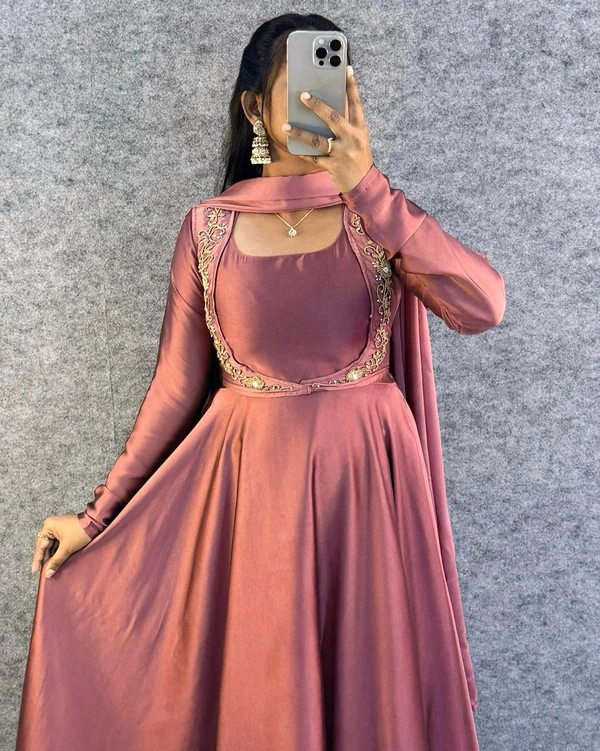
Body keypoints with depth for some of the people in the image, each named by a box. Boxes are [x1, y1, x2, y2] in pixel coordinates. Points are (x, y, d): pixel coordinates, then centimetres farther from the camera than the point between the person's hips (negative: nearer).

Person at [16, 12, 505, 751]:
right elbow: (178, 385, 3)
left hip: (367, 479, 0)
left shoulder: (378, 212, -1)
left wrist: (365, 188, -27)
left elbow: (482, 306, -19)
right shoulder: (207, 228, -1)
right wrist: (96, 515, 4)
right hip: (252, 484, 0)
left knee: (375, 688, 14)